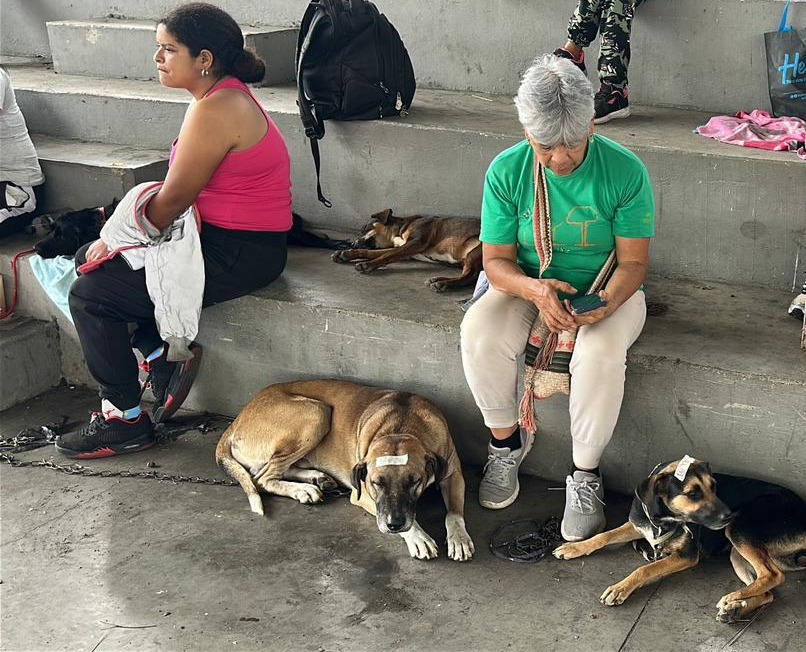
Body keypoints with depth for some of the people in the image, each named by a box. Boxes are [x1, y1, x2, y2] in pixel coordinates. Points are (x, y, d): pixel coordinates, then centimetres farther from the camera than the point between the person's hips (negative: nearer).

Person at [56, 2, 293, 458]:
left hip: (239, 256, -10)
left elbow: (173, 201, -18)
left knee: (91, 294, -7)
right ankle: (161, 354, 11)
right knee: (92, 260, 14)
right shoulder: (224, 94, 9)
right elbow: (181, 189, 12)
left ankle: (126, 420, 5)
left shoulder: (214, 112, -23)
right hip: (222, 237, 10)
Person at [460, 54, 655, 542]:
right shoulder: (507, 171, -12)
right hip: (528, 286, 2)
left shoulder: (626, 171, -17)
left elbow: (633, 262, -13)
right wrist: (534, 288, -31)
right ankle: (507, 440, -3)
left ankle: (586, 475, -13)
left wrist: (604, 305, -35)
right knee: (479, 333, -29)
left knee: (600, 352, -35)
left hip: (606, 291, -1)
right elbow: (497, 260, -8)